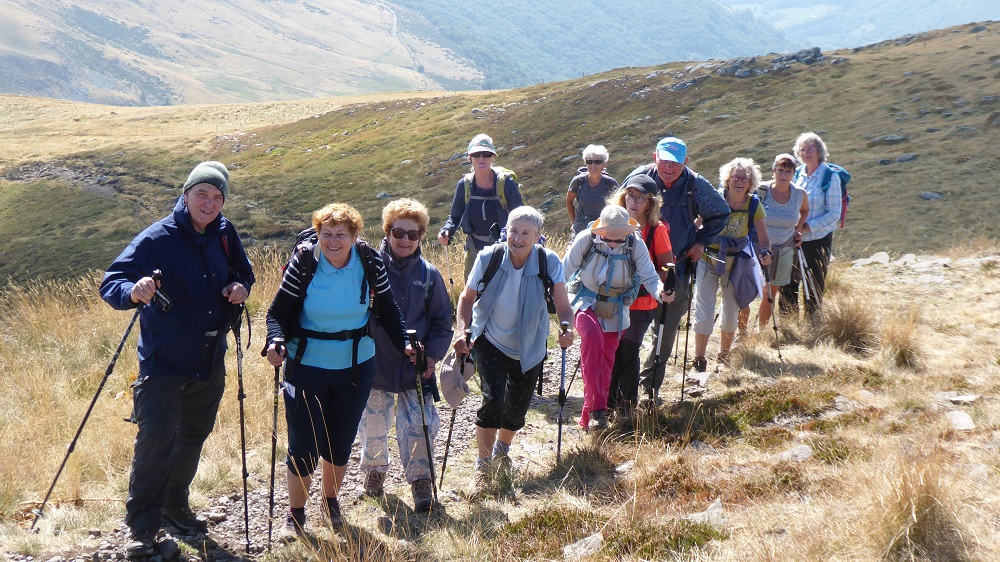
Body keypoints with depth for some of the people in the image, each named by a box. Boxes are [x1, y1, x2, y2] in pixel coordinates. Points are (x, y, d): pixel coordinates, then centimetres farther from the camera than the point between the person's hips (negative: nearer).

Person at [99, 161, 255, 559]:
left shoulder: (224, 234, 2)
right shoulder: (157, 238, -15)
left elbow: (243, 272, 17)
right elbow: (110, 283, -18)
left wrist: (240, 287, -7)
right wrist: (133, 291, -41)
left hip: (210, 361, 6)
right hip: (164, 363, -6)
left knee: (193, 437, 17)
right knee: (155, 441, -10)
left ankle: (176, 506, 36)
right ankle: (141, 526, 4)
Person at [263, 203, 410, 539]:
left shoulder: (370, 263, -8)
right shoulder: (303, 263, -14)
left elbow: (387, 310, 3)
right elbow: (278, 311, -11)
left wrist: (404, 343, -9)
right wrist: (275, 341, -29)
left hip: (356, 367, 2)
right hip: (307, 368, -2)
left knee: (341, 442, 15)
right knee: (303, 445, -1)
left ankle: (331, 502, 39)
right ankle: (295, 514, 22)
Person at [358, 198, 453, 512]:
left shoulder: (428, 274, -1)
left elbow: (442, 322, 6)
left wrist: (432, 355, -5)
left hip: (415, 368, 0)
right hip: (375, 365, 0)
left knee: (417, 426, -5)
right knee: (373, 424, 14)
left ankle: (421, 481, 11)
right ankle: (375, 469, 39)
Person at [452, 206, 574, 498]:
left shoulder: (549, 262, -18)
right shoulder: (488, 257, -18)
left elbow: (562, 305, -25)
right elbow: (467, 298, -8)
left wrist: (567, 328, -46)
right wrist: (463, 331, -24)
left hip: (529, 348, 2)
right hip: (491, 342, -1)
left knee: (517, 409, 13)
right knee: (493, 399, -19)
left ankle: (501, 449, 47)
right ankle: (482, 467, 1)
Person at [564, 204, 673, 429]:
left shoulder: (636, 245, -14)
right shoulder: (585, 239, -17)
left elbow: (649, 277, -16)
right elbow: (565, 269, -6)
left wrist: (661, 292, -36)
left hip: (615, 310, 3)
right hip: (586, 303, -2)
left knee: (606, 361, 8)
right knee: (592, 336, -33)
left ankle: (590, 415, 25)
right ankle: (597, 405, -32)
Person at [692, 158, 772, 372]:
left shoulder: (754, 205, -7)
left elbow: (764, 238, -8)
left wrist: (765, 252, -28)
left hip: (737, 264, 2)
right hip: (709, 260, -2)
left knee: (731, 314, 13)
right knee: (705, 313, -8)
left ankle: (723, 356, 34)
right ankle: (699, 360, 5)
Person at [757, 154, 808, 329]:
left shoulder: (800, 194, -3)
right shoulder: (761, 190, -12)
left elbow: (804, 210, 21)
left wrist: (798, 229, 6)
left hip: (784, 249, 3)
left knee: (771, 294, 10)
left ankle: (761, 330, 24)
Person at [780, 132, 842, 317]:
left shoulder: (830, 176, -8)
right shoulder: (798, 172, 7)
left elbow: (834, 213, -12)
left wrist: (807, 227, -19)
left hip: (818, 239, -5)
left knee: (815, 285, 3)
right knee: (788, 281, 7)